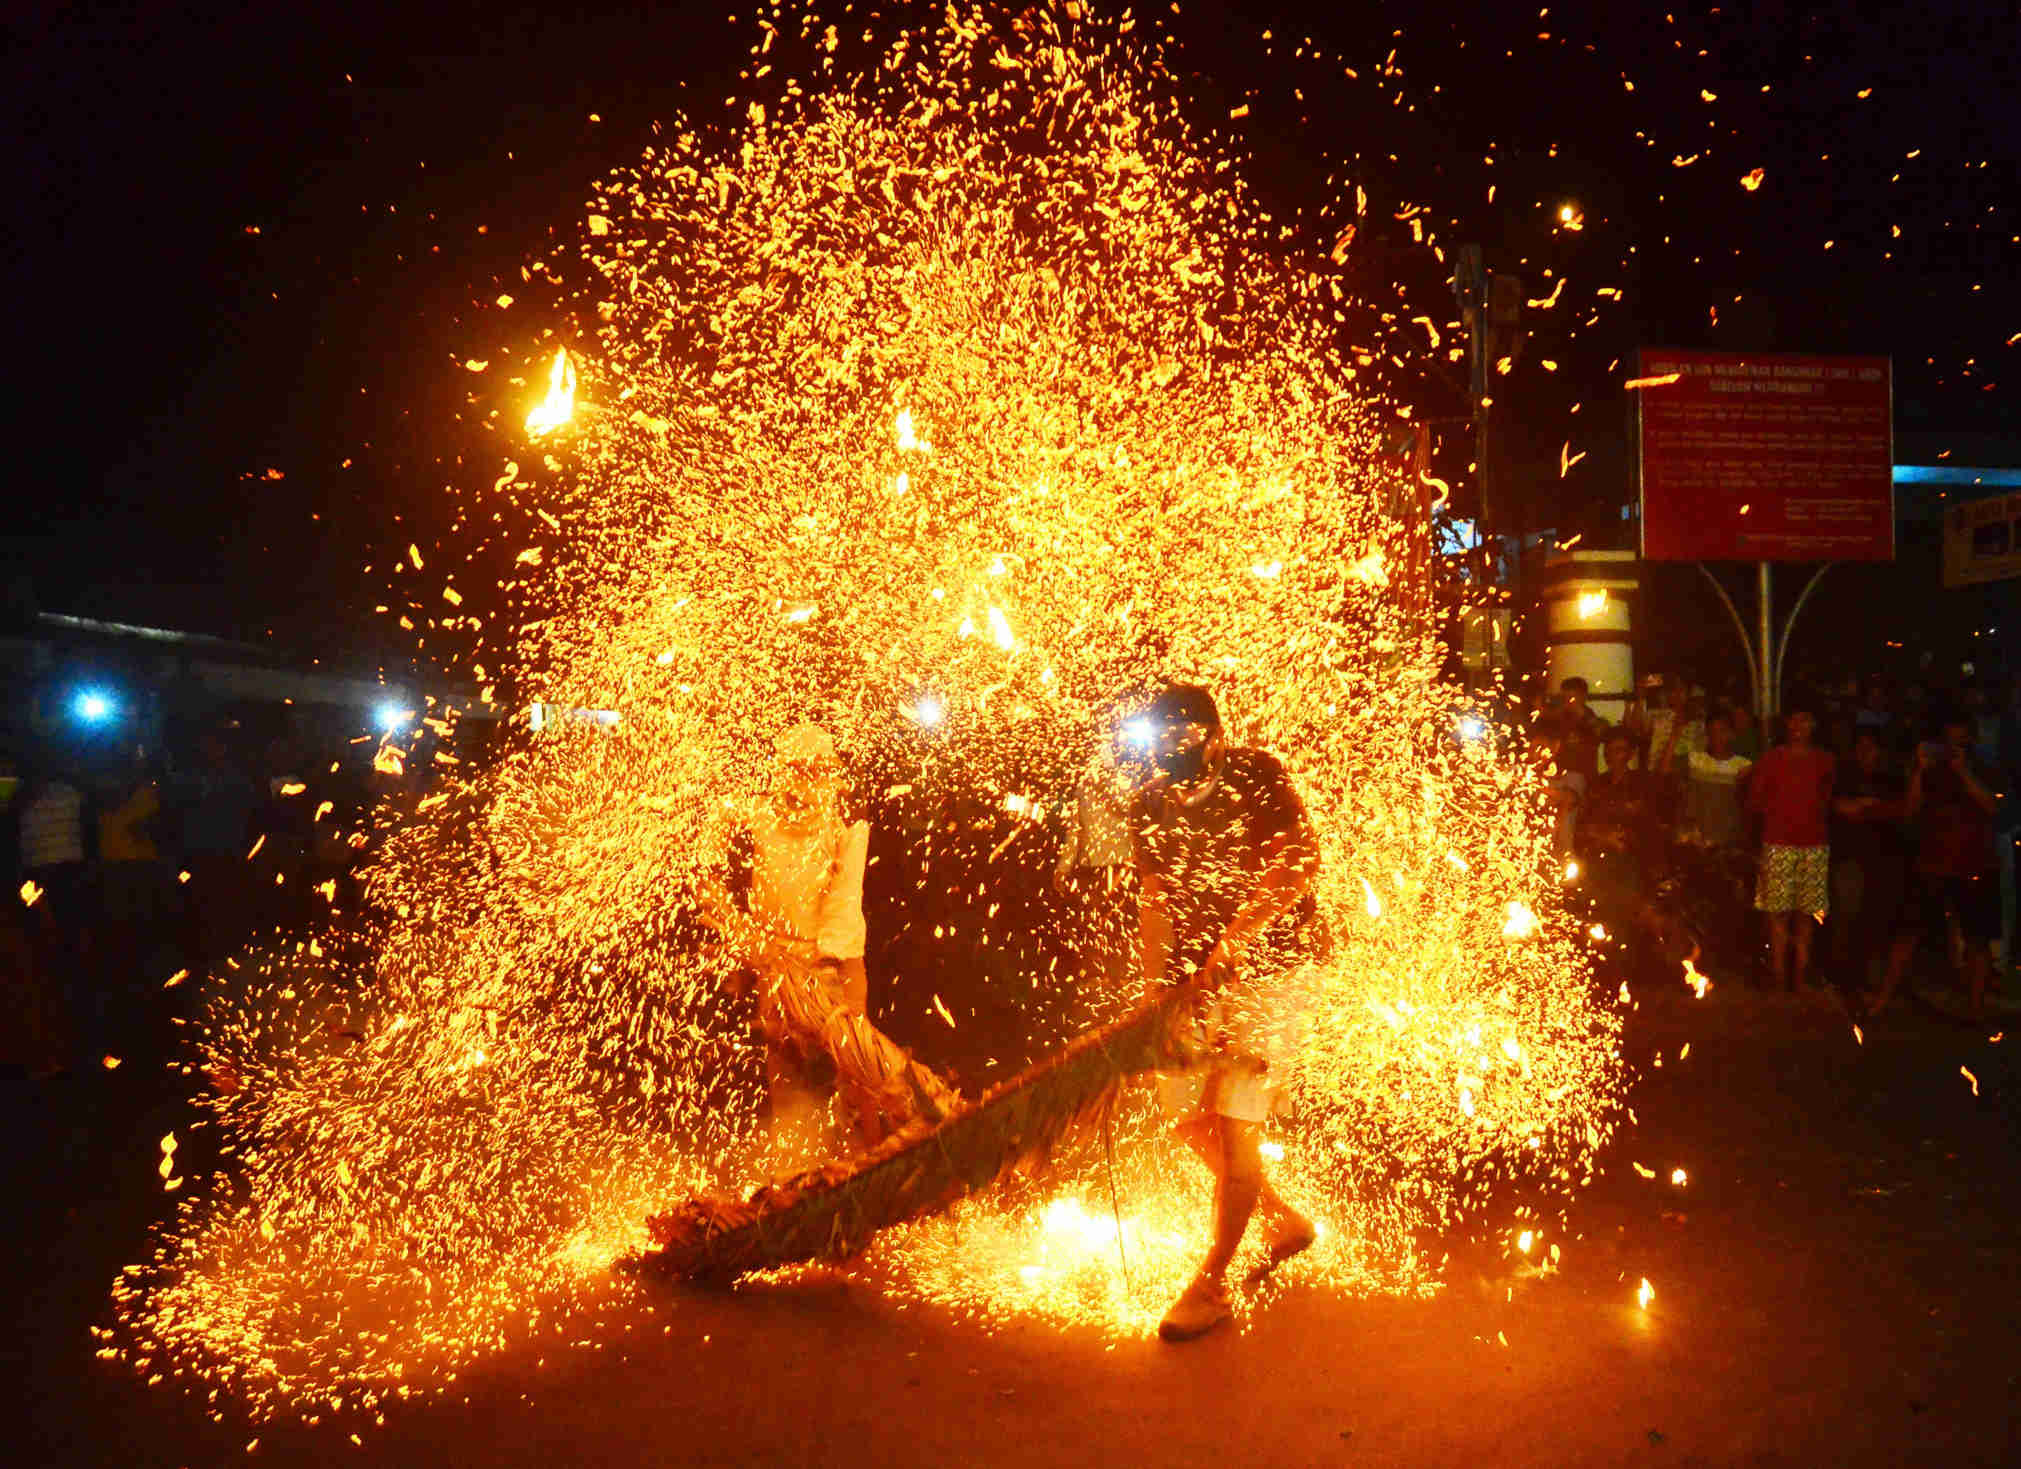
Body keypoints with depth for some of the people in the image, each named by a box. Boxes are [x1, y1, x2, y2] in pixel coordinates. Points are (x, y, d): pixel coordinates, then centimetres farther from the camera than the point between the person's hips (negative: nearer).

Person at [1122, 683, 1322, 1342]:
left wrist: (1236, 937, -35)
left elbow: (1299, 860, -28)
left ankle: (1209, 1284, 7)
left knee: (1234, 1125, -8)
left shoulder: (1257, 776, -15)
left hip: (1265, 971, -6)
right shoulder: (1147, 805, 1)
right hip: (1194, 977, 6)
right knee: (1191, 1120, 10)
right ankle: (1283, 1219, 35)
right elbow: (1155, 901, 3)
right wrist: (1155, 991, -7)